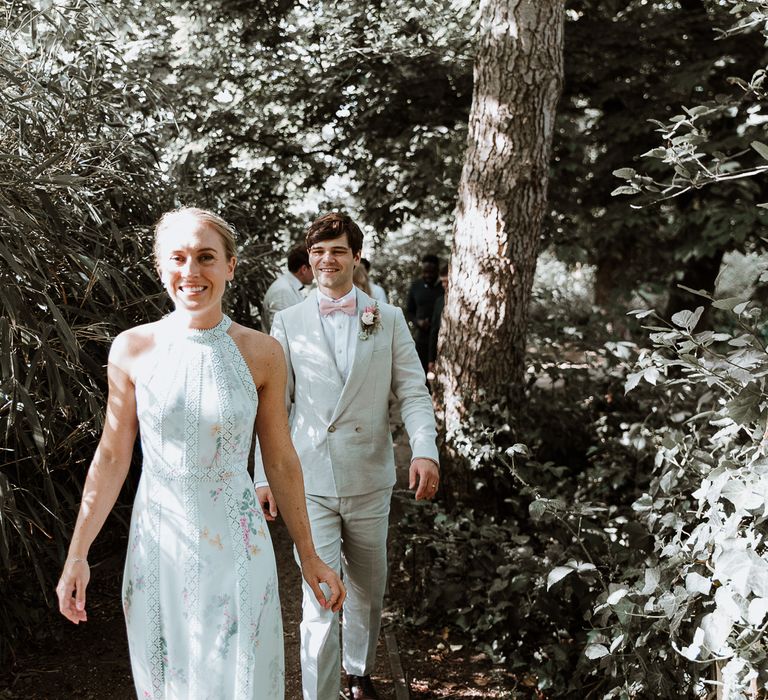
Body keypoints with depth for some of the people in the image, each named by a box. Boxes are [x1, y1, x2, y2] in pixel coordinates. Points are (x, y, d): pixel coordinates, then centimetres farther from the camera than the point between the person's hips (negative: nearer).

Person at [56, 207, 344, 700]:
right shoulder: (133, 350, -6)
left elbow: (281, 462, 1)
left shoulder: (261, 353, -7)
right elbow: (112, 458, 1)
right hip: (160, 547, 1)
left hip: (236, 547, -1)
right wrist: (78, 555, 2)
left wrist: (309, 557, 4)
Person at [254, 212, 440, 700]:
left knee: (368, 591, 18)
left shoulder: (389, 320, 4)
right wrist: (265, 476, 0)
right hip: (310, 483, -2)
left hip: (370, 481, 2)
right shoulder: (288, 323, 3)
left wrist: (425, 450, -18)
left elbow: (413, 393, -1)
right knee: (321, 600, -6)